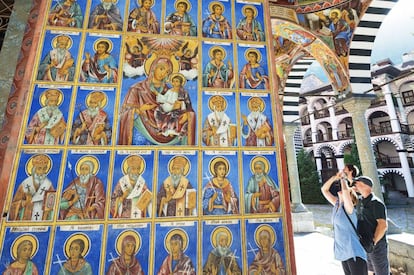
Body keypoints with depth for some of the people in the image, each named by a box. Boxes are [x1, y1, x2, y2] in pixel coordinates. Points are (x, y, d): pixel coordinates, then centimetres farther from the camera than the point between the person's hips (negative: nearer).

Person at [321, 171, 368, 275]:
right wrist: (335, 177, -3)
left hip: (354, 253, -7)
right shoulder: (337, 204, 5)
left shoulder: (349, 207, -14)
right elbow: (324, 189, 6)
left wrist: (343, 178, -15)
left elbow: (345, 190, -33)